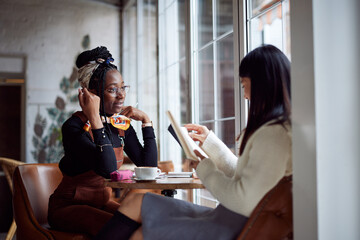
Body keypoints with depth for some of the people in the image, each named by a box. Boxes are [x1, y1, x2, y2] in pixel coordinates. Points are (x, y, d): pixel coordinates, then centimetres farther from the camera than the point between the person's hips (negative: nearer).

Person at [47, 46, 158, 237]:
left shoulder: (122, 126, 3)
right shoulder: (74, 126, -19)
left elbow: (149, 166, -1)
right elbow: (109, 170, -31)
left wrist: (146, 120, -3)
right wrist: (94, 118, -31)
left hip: (101, 203, 7)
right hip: (67, 206, -6)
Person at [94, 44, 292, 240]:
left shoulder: (274, 135, -19)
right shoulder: (269, 130, 13)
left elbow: (245, 202, -24)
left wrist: (204, 168, -10)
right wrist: (209, 142, 21)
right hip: (227, 217, 9)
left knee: (137, 204, -3)